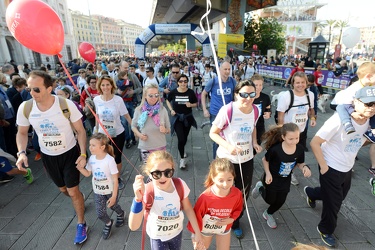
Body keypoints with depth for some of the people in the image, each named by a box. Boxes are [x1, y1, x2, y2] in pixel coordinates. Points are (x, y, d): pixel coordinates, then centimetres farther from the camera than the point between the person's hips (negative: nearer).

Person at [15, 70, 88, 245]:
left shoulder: (67, 105, -23)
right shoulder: (25, 108, -15)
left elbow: (80, 130, -13)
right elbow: (22, 133, 2)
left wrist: (83, 154, -21)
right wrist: (22, 153, -15)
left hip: (70, 153, -4)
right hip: (48, 157, 4)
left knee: (73, 192, 2)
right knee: (64, 190, 22)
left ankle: (81, 225, 25)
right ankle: (80, 200, 56)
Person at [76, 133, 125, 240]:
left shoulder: (110, 160, -28)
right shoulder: (91, 159, -11)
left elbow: (115, 180, -22)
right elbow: (87, 174, 3)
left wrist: (114, 196, -19)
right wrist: (80, 168, -17)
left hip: (110, 190, -4)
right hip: (97, 191, 4)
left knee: (113, 205, 20)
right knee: (100, 213, 7)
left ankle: (121, 214, 55)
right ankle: (108, 224, 40)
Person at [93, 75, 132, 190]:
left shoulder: (118, 99, -15)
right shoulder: (96, 100, -7)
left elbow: (126, 116, -8)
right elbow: (97, 116, 6)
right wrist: (96, 131, 13)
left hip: (118, 134, -2)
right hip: (103, 134, 2)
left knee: (117, 158, 10)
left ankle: (118, 178, 36)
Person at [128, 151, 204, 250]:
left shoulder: (180, 185, -23)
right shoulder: (147, 191, -31)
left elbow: (187, 208, -6)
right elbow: (133, 227, -37)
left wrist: (197, 233, -2)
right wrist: (138, 198, -51)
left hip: (177, 231, 3)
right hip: (158, 236, -3)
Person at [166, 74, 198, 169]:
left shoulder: (191, 92, -10)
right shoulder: (173, 92, -10)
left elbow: (196, 104, 2)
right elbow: (168, 101, 9)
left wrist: (191, 105, -19)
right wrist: (171, 110, -6)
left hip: (188, 117, 2)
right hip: (177, 117, -2)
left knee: (185, 137, 19)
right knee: (180, 139, -11)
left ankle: (182, 150, 51)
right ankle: (182, 158, 8)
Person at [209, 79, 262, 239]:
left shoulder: (256, 110, -5)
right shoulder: (228, 110, -24)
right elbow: (213, 133, -16)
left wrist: (254, 142, -3)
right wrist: (228, 146, -31)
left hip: (247, 159, 5)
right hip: (227, 159, -5)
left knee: (243, 193, 19)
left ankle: (235, 222, 47)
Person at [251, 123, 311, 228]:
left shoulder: (300, 149, -21)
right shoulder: (275, 149, -32)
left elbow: (300, 163, -3)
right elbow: (265, 160, -14)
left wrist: (305, 167, -24)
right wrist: (268, 173, -19)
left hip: (285, 181, 4)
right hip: (272, 179, -4)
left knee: (280, 201, 17)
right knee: (270, 200, 13)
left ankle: (268, 214, 47)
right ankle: (260, 187, 44)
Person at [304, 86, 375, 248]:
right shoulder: (340, 120, -28)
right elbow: (314, 143, -26)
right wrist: (323, 166, -21)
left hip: (347, 168, 7)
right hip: (331, 168, -6)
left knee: (339, 197, 26)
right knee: (333, 202, 8)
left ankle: (310, 193, 54)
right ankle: (326, 230, 36)